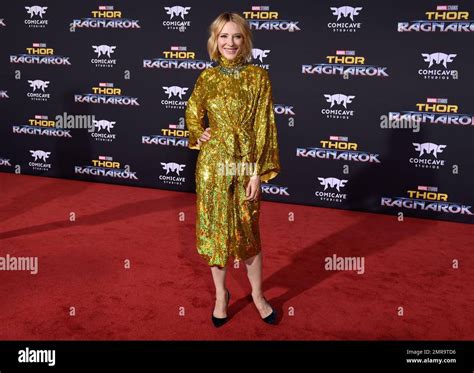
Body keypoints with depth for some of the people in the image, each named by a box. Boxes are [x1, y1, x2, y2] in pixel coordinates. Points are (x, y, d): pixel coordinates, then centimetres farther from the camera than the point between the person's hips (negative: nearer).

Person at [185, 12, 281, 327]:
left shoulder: (258, 76, -5)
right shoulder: (207, 77, 4)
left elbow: (263, 126, -8)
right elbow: (193, 112, 21)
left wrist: (257, 173, -11)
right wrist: (198, 134, 2)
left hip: (244, 164, -2)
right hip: (212, 162, 3)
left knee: (247, 230, 9)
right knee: (214, 229, 10)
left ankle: (258, 295, 29)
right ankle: (221, 295, 28)